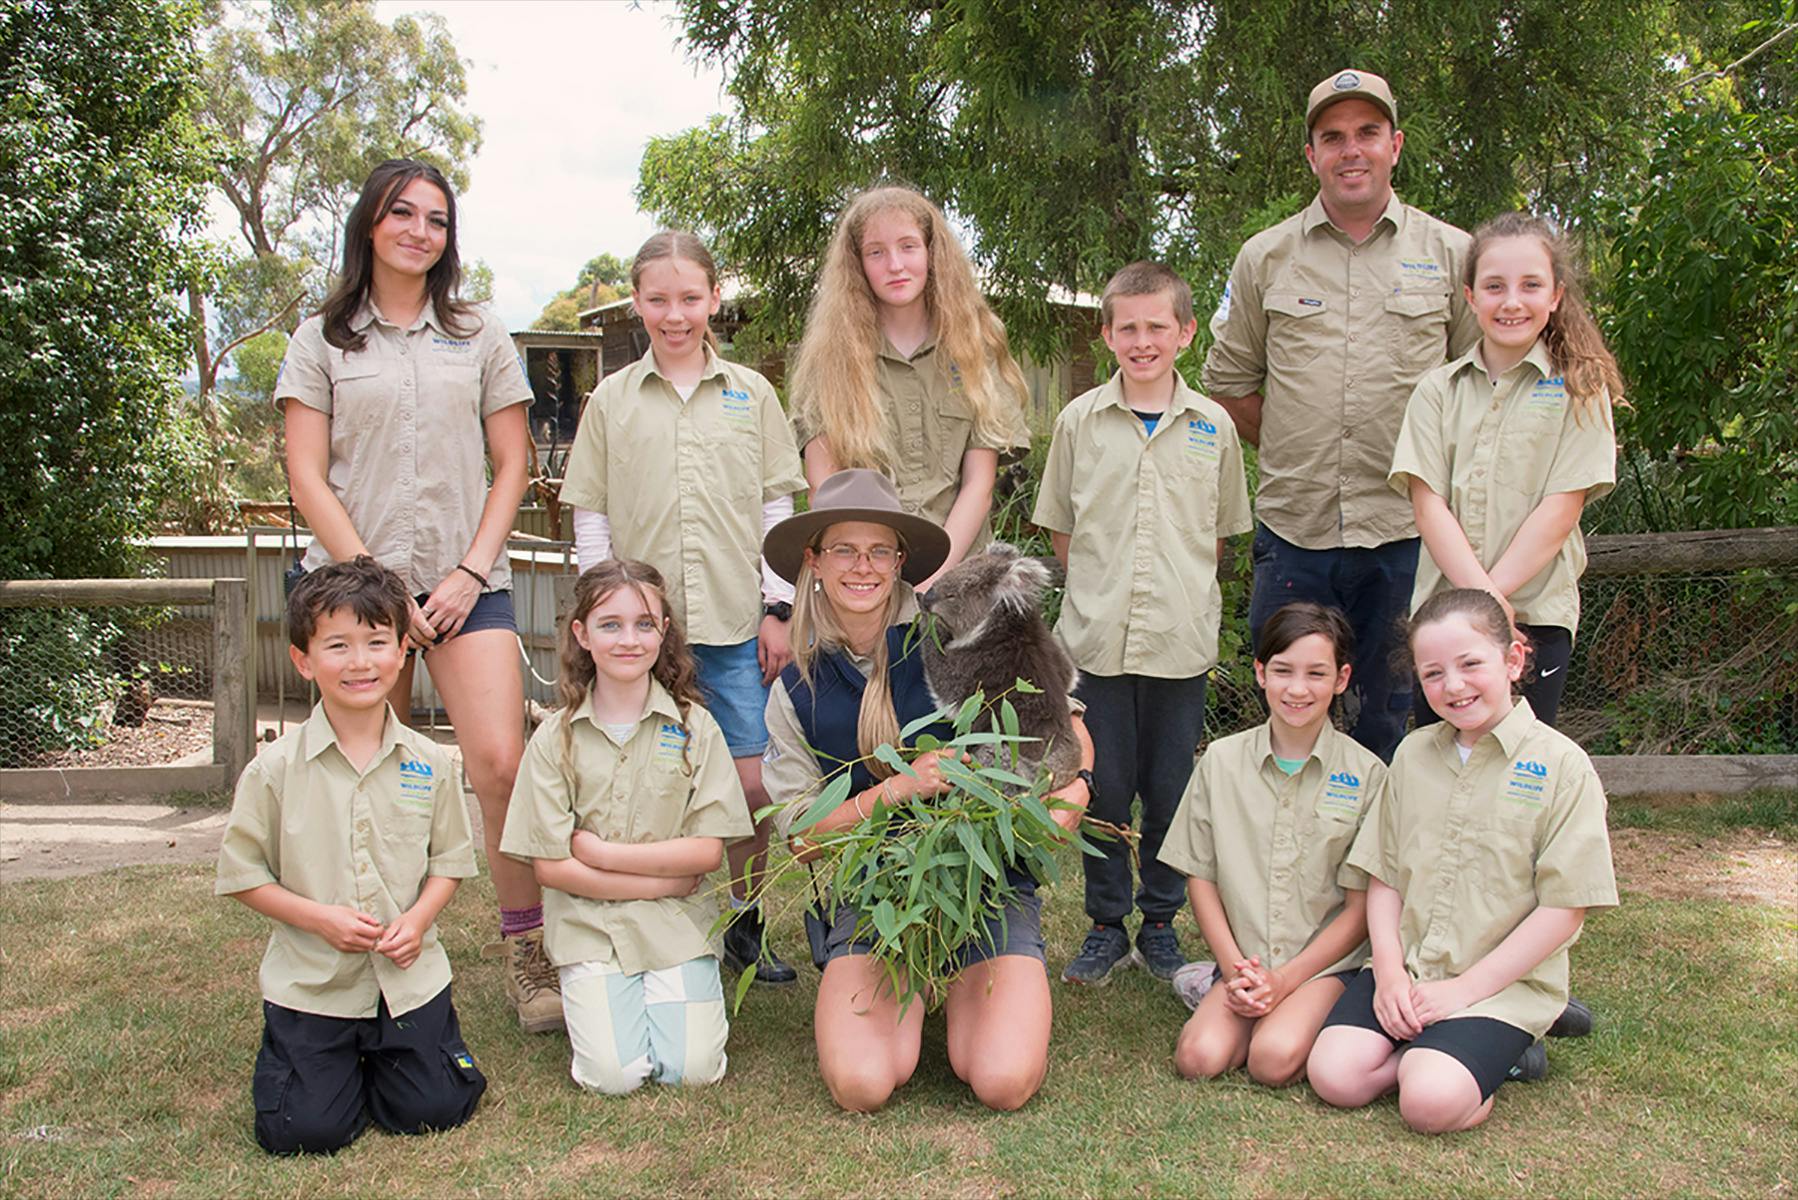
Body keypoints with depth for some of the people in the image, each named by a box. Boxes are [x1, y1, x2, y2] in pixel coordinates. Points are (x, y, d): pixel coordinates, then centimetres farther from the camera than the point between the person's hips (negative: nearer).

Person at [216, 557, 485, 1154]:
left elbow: (450, 858, 6)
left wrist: (418, 919, -12)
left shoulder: (429, 763, -2)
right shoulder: (275, 769, -8)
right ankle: (300, 1052, 28)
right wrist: (320, 917, -15)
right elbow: (241, 873, -3)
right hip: (310, 983, -1)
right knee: (306, 1131, -5)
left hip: (409, 976, 2)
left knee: (433, 1111, -1)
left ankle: (377, 1053, 29)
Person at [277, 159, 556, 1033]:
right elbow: (308, 478, 2)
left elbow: (511, 465, 10)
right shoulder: (321, 341, 10)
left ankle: (527, 953, -1)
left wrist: (472, 570, -3)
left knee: (499, 764, -14)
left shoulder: (479, 338, 13)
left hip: (465, 580, 0)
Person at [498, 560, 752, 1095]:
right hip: (588, 925, 0)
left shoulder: (693, 726, -2)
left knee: (692, 1069, -12)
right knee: (613, 1075, -14)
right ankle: (588, 999, 17)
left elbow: (707, 851, -6)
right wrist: (663, 880, -12)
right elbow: (548, 865, -7)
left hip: (677, 925, 0)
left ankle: (680, 992, 18)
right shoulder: (556, 737, -2)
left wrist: (599, 851, -12)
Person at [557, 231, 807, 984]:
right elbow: (590, 519, 7)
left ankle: (743, 926, 21)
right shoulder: (611, 400, 7)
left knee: (751, 786, 1)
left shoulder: (750, 394, 8)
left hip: (735, 625, 1)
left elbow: (778, 508, 9)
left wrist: (778, 607, 3)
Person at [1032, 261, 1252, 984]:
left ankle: (1160, 924, 25)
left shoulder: (1213, 427, 4)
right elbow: (1059, 527, 10)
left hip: (1181, 636, 0)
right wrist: (1099, 590, 3)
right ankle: (1106, 925, 22)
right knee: (1103, 789, 7)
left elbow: (1221, 533, 13)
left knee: (1170, 790, 8)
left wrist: (1184, 593, 6)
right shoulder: (1079, 421, 3)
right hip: (1098, 634, 0)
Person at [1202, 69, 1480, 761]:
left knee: (1390, 725, 7)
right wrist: (1295, 453, 9)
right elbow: (1228, 381, 14)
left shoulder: (1452, 255, 6)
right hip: (1293, 529, 1)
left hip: (1408, 530, 0)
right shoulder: (1265, 258, 7)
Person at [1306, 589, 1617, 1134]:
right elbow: (1383, 875, 10)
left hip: (1503, 981, -4)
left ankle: (1495, 1052, 3)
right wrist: (1389, 970, -6)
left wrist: (1467, 987, -13)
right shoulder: (1413, 755, 7)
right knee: (1334, 1075, -16)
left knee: (1431, 1101, -25)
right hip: (1406, 971, 4)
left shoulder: (1561, 765, -8)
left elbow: (1564, 909, -10)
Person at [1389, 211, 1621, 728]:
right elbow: (1428, 503, -3)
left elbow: (1561, 510, -6)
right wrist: (1480, 596, -15)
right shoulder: (1438, 389, 6)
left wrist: (1494, 595, -15)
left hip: (1536, 612, -2)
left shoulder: (1579, 388, 2)